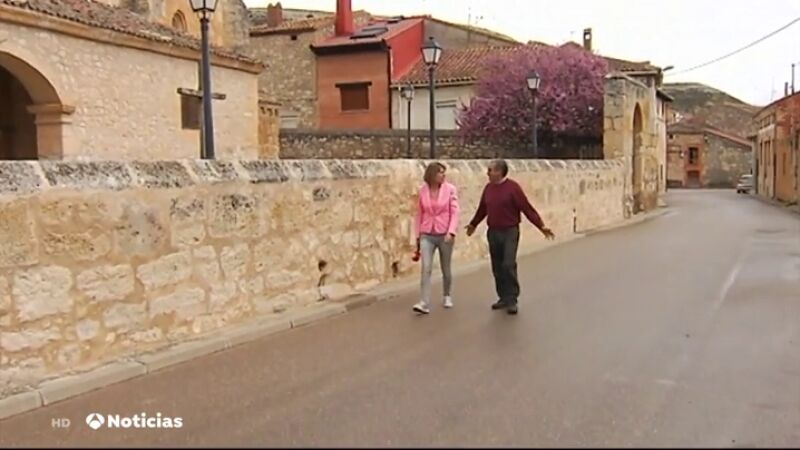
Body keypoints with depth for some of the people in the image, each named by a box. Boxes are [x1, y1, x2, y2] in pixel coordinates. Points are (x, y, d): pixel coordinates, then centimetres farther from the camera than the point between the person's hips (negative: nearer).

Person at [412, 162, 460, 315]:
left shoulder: (450, 189, -6)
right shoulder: (422, 190, 1)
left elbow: (454, 212, -9)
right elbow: (419, 214, 8)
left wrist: (451, 232, -21)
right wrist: (417, 235, 11)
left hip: (444, 235, -1)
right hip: (427, 235, 1)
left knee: (446, 269, 12)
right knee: (426, 268, -13)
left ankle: (447, 296, 36)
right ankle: (425, 304, -15)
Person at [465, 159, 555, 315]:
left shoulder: (513, 187, -11)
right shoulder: (488, 188, 6)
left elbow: (527, 208, -12)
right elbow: (482, 209, 20)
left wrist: (541, 226, -17)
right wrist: (473, 224, 31)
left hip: (510, 232, -6)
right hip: (493, 232, 6)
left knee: (509, 266, -11)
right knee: (497, 268, 9)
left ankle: (512, 300, -1)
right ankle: (503, 298, 20)